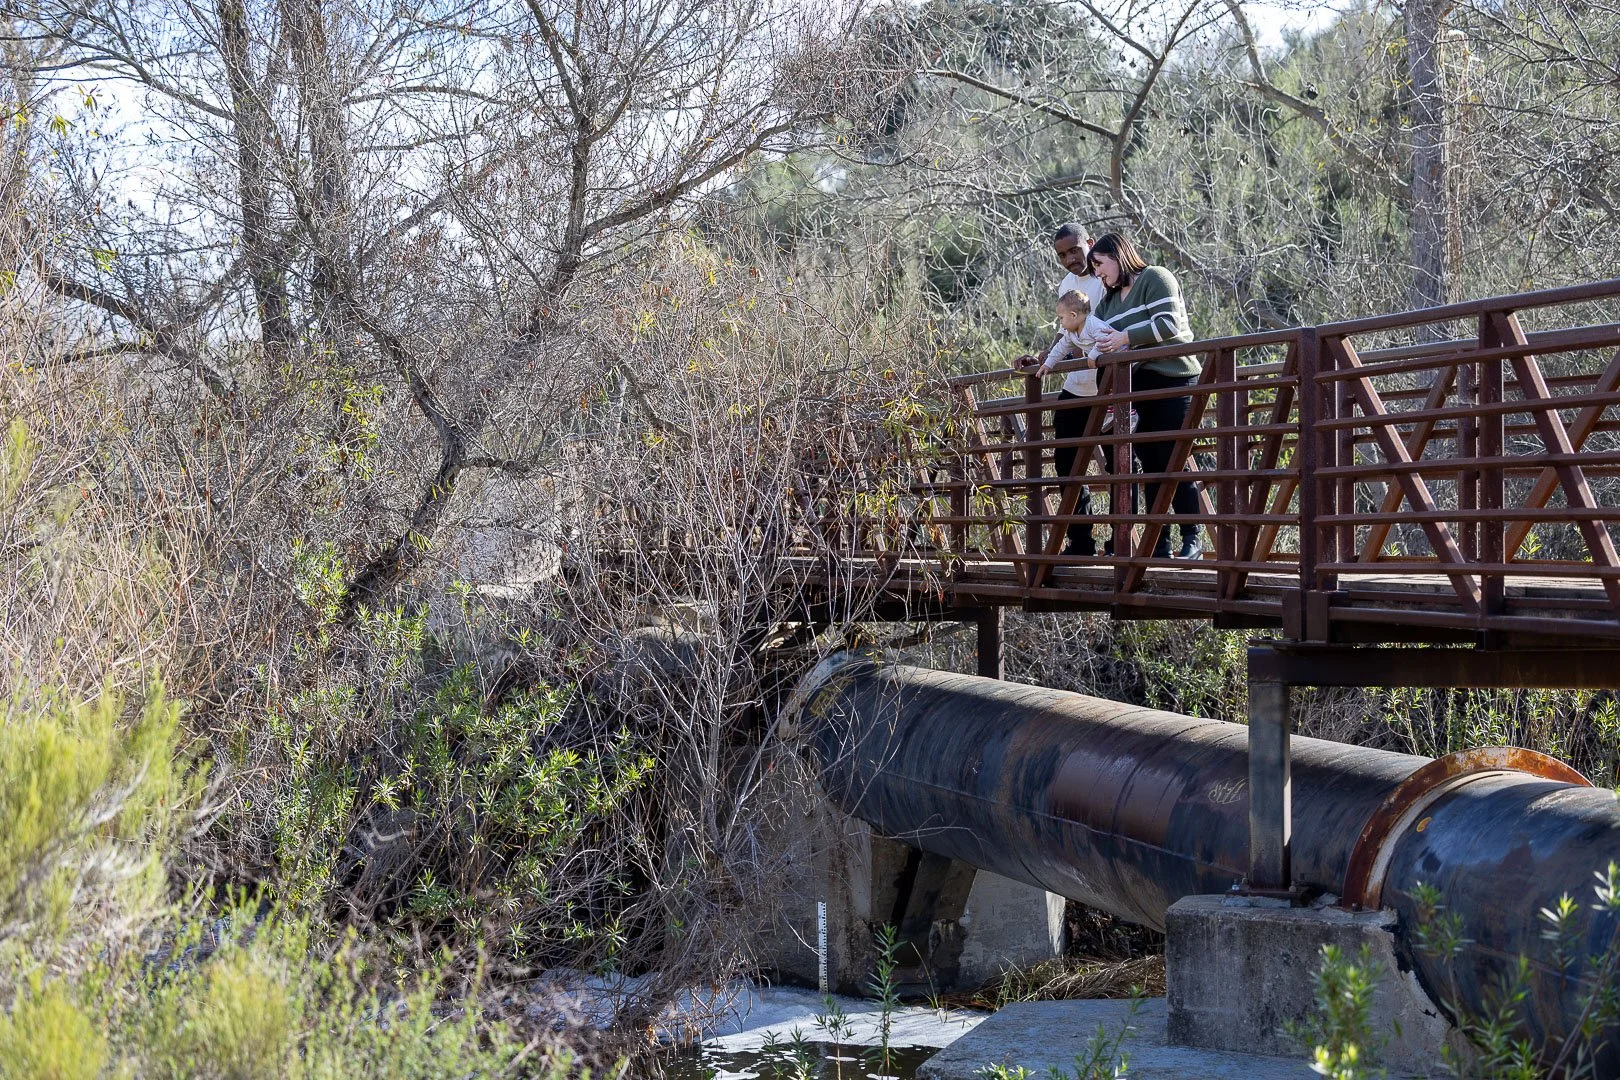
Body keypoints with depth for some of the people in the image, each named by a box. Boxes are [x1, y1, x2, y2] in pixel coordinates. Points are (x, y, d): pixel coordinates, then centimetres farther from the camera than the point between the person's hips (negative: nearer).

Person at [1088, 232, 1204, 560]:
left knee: (1172, 460, -10)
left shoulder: (1155, 278, -1)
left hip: (1172, 380, -8)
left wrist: (1126, 338, -16)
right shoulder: (1109, 301, 22)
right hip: (1139, 389, 8)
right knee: (1151, 465, 4)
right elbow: (1089, 342, 23)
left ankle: (1193, 538, -3)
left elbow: (1169, 324, -14)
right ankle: (1158, 545, 5)